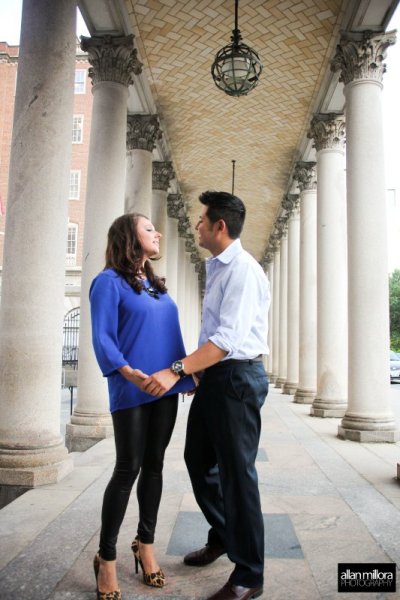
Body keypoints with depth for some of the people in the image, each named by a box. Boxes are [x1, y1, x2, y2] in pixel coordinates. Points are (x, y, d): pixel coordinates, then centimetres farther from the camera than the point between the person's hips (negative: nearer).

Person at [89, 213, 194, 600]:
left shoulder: (156, 284, 17)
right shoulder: (109, 281, -5)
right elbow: (102, 338, -13)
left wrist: (187, 371, 15)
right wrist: (127, 372, -28)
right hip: (131, 390, -6)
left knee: (154, 465, 12)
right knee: (128, 468, -1)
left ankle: (145, 545, 28)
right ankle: (106, 558, 17)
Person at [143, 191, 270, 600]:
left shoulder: (243, 270, -17)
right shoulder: (215, 268, 13)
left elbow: (229, 337, -27)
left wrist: (177, 370, -33)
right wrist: (193, 369, 17)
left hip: (237, 377, -10)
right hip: (214, 376, 10)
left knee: (236, 473, 1)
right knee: (198, 459, 20)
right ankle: (221, 536, 43)